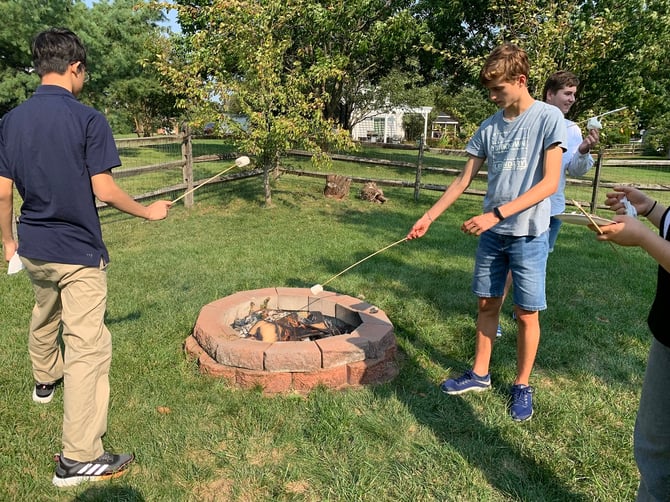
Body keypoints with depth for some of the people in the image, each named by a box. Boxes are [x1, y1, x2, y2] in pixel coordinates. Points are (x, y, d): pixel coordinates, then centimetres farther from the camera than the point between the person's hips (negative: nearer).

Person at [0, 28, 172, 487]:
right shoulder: (88, 119, -14)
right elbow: (104, 190, -16)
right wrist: (149, 212, -1)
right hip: (79, 252, -6)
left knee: (44, 317, 31)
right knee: (87, 347, -3)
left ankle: (45, 379, 58)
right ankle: (78, 459, 1)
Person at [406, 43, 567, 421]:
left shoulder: (549, 118, -8)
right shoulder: (490, 127, 7)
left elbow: (550, 183, -14)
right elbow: (463, 181, 9)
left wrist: (497, 213, -21)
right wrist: (429, 217, 4)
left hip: (529, 234, -5)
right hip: (492, 233, 5)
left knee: (527, 313, 5)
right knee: (487, 304, 13)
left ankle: (523, 385, 22)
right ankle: (480, 375, 28)